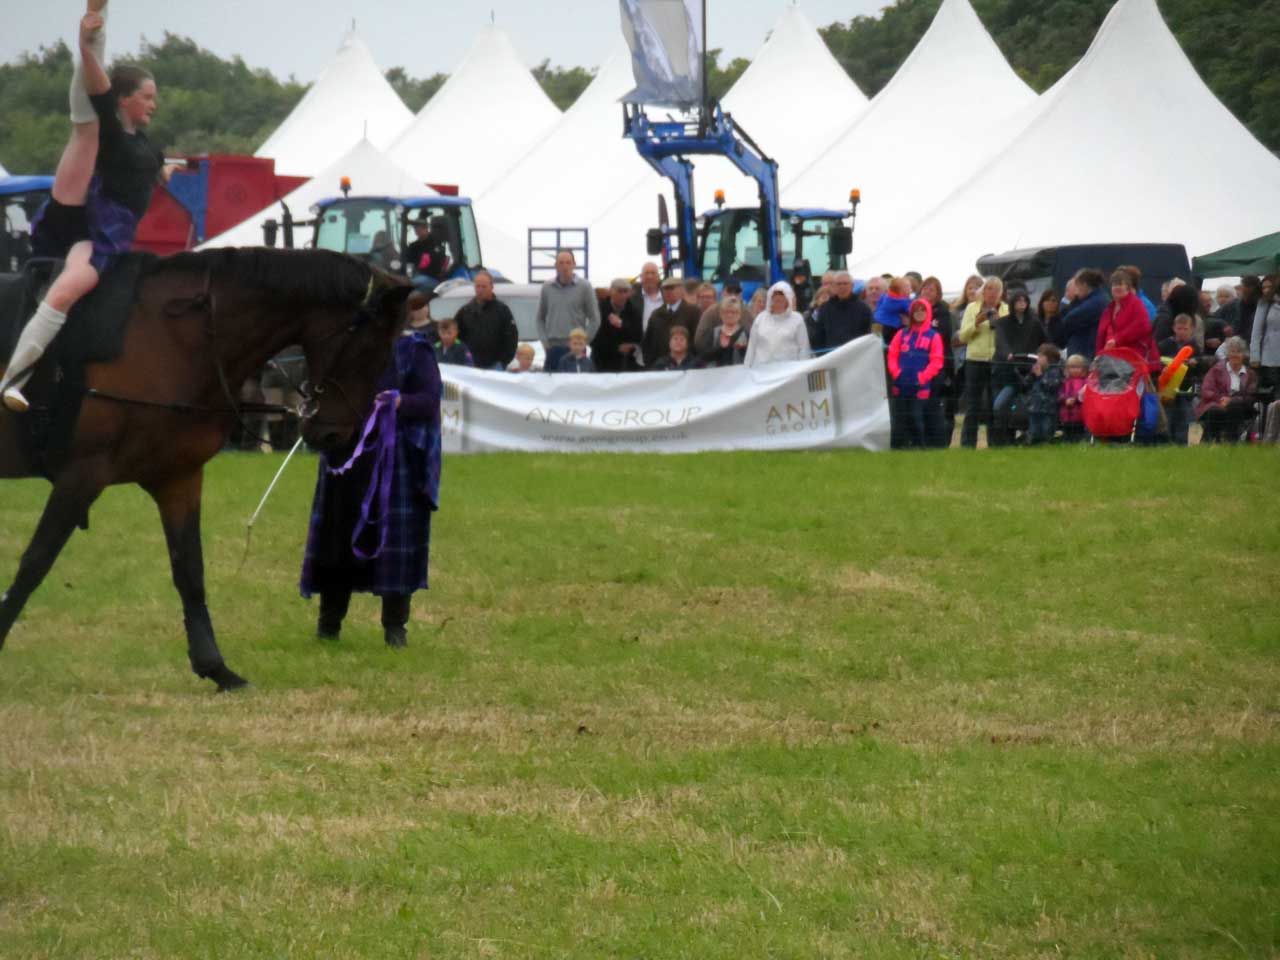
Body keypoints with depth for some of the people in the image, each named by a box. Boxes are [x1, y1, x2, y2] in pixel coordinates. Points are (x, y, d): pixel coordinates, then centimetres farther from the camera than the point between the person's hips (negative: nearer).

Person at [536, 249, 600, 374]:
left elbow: (595, 319, 1)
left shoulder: (584, 287, 1)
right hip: (552, 348, 3)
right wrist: (545, 341, 4)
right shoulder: (547, 288, 9)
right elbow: (540, 318, 15)